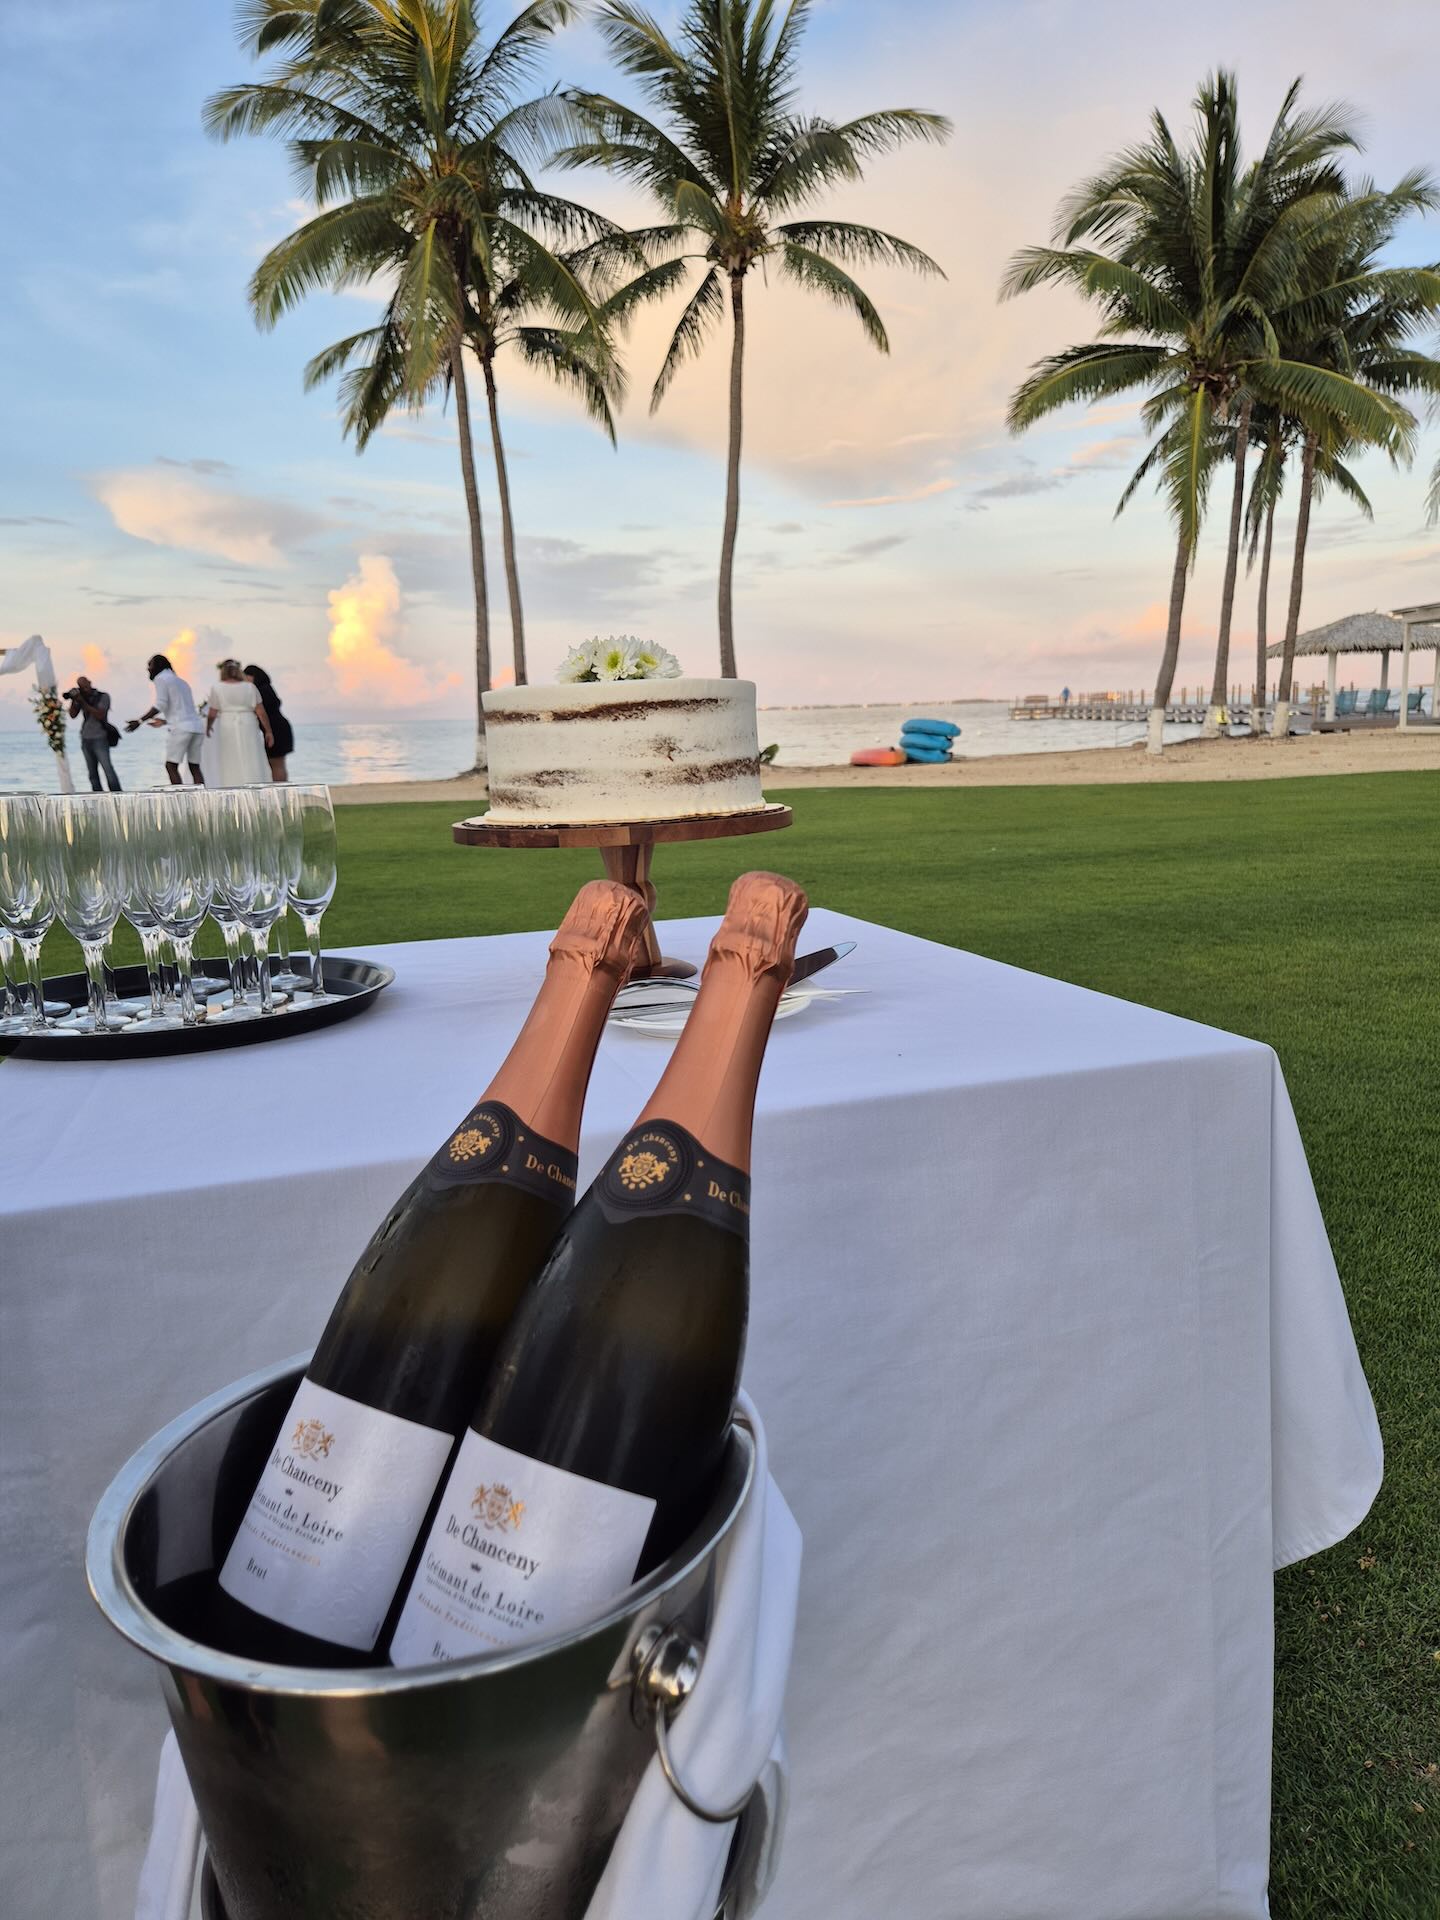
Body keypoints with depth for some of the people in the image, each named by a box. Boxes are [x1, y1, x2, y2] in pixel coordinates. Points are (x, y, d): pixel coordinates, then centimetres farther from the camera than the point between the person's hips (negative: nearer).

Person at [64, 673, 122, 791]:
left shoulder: (103, 697, -1)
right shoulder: (81, 697, 12)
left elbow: (100, 715, -13)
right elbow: (73, 715, 5)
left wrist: (83, 702, -16)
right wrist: (73, 700, -8)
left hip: (100, 739, -5)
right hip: (85, 740, 5)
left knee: (107, 768, -14)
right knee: (92, 773, 2)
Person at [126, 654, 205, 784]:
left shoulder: (161, 678, 2)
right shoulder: (182, 682, 27)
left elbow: (160, 705, -11)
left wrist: (140, 721, -11)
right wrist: (165, 721, 42)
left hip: (180, 728, -8)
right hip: (195, 726, 8)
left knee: (171, 766, -4)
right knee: (195, 767, 7)